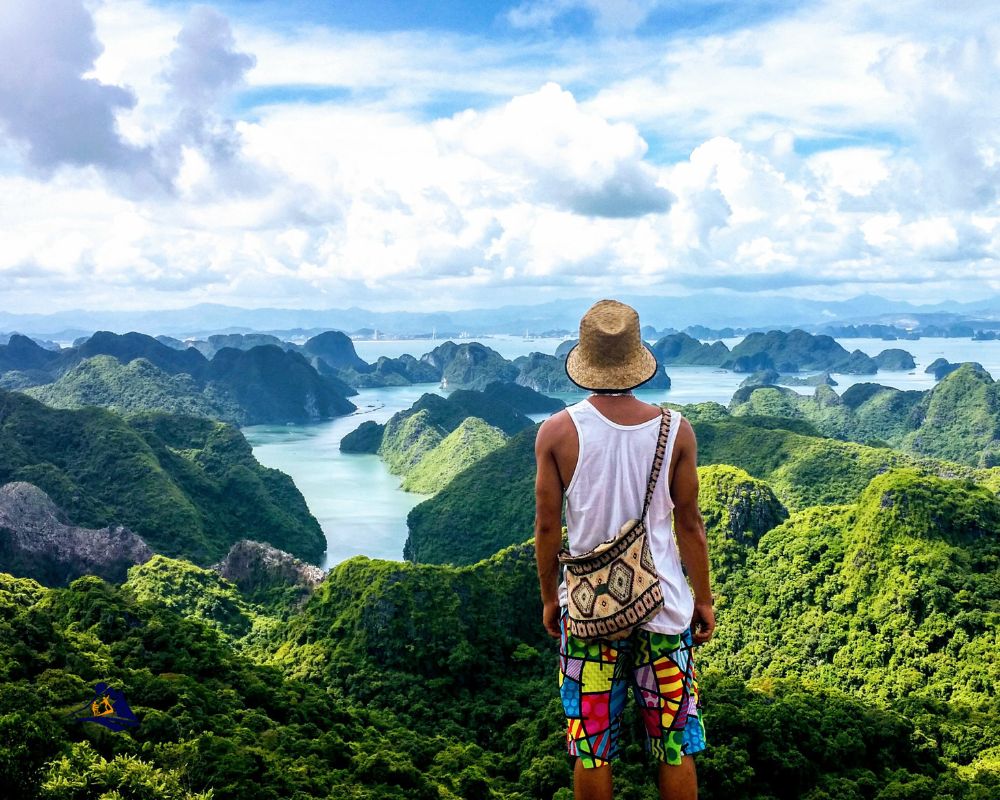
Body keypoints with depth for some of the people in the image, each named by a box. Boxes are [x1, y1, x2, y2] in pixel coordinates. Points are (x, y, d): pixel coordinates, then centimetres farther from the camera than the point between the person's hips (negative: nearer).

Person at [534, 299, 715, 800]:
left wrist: (549, 597, 10)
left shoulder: (557, 432, -9)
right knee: (676, 746, 13)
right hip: (665, 608, 1)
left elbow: (547, 526, -4)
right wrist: (703, 599, 10)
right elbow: (689, 524, -2)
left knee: (592, 750, 12)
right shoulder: (676, 431, -8)